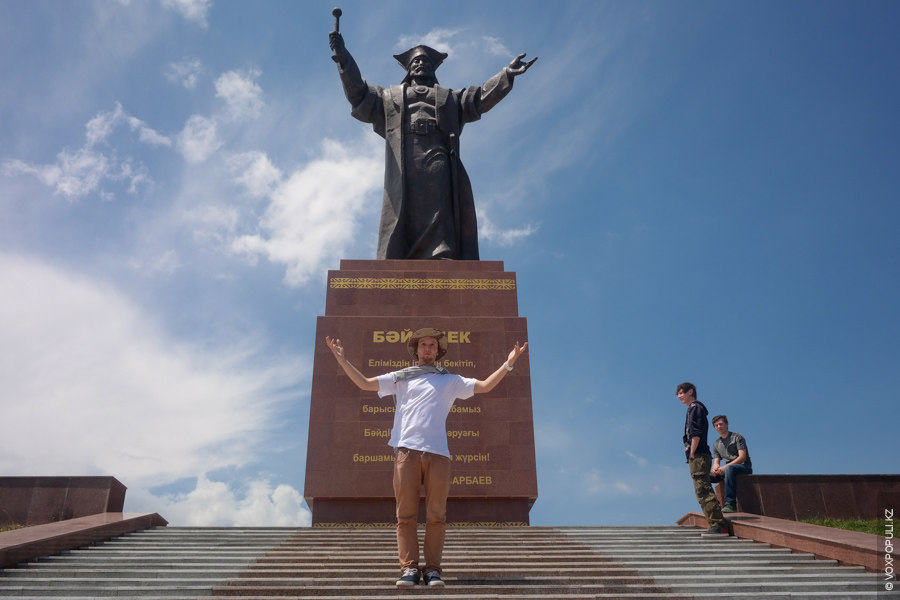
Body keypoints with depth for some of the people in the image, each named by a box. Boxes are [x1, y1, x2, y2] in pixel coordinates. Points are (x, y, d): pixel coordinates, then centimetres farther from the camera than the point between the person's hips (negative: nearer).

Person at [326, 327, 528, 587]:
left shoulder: (450, 380, 20)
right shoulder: (400, 378, 21)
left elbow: (485, 386, 14)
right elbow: (364, 383, 16)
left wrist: (508, 363, 4)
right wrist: (342, 359, 8)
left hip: (438, 453, 0)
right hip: (407, 451, 0)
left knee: (436, 515, -2)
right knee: (406, 514, -3)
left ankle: (432, 569, 3)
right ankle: (409, 568, -1)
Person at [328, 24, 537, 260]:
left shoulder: (451, 98, 33)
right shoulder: (389, 97, 32)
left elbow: (481, 97, 20)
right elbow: (358, 94, 21)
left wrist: (507, 74, 5)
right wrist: (343, 58, 9)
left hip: (439, 170, 1)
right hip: (403, 172, 0)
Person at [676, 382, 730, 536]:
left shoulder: (695, 407, -5)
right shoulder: (693, 409, 24)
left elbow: (696, 434, -15)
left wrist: (692, 454, -16)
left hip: (698, 456, -10)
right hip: (698, 458, 10)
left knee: (703, 490, -13)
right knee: (703, 491, 9)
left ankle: (718, 524, -16)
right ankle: (717, 525, 9)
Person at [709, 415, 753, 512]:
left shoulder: (737, 437, 0)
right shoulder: (716, 444, 18)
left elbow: (742, 457, -12)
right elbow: (716, 461, 12)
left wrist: (725, 467, -23)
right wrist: (715, 467, -15)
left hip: (744, 467, -6)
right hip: (729, 468, 6)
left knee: (729, 469, -41)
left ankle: (730, 503, -44)